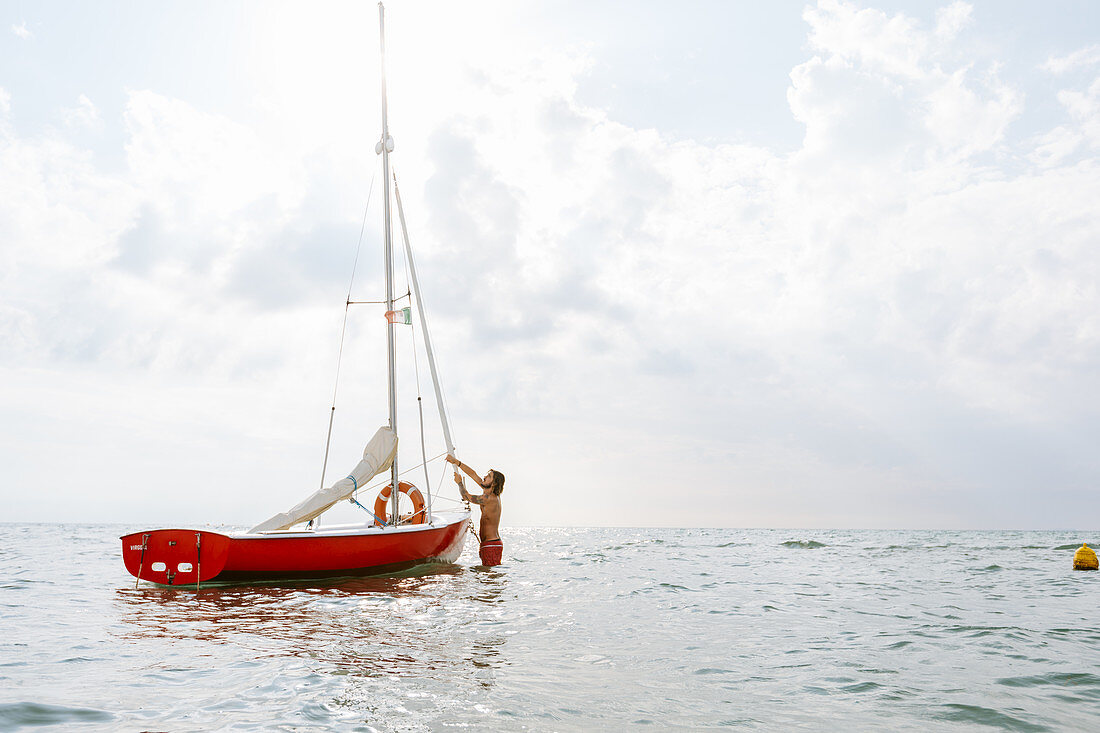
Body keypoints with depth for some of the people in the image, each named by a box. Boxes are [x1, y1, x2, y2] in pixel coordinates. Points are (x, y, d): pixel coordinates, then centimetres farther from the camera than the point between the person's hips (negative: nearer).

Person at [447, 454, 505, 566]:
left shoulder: (490, 498, -17)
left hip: (492, 546, -10)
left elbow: (466, 496, -8)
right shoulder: (492, 495, 11)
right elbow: (473, 474, 14)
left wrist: (459, 482, 10)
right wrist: (456, 462, 11)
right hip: (493, 544, 10)